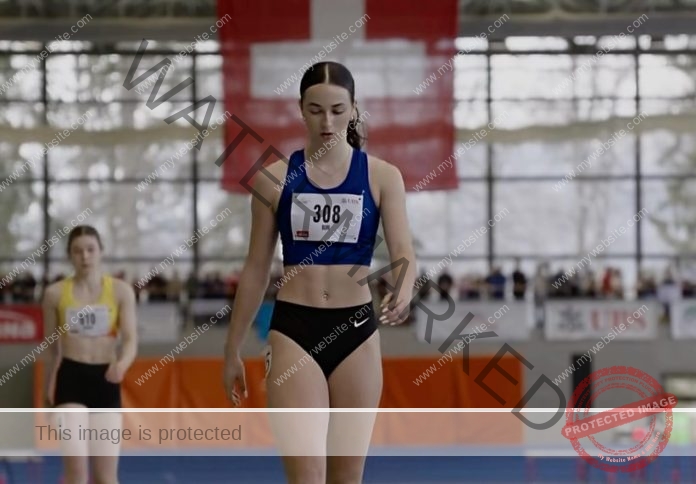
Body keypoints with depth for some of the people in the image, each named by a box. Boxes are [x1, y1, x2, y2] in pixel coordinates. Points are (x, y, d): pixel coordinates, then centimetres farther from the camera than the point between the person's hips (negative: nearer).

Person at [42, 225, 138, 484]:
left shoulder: (121, 291, 1)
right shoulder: (55, 294, 2)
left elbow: (131, 338, -6)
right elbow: (52, 347, 12)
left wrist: (122, 364, -28)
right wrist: (49, 388, 17)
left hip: (105, 379, 1)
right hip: (71, 377, -1)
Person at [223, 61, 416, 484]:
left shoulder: (382, 176, 2)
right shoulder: (276, 177, 3)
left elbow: (404, 254, -7)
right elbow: (256, 270, 9)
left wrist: (403, 293, -31)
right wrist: (233, 349, 11)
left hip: (356, 332, 1)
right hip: (295, 331, -1)